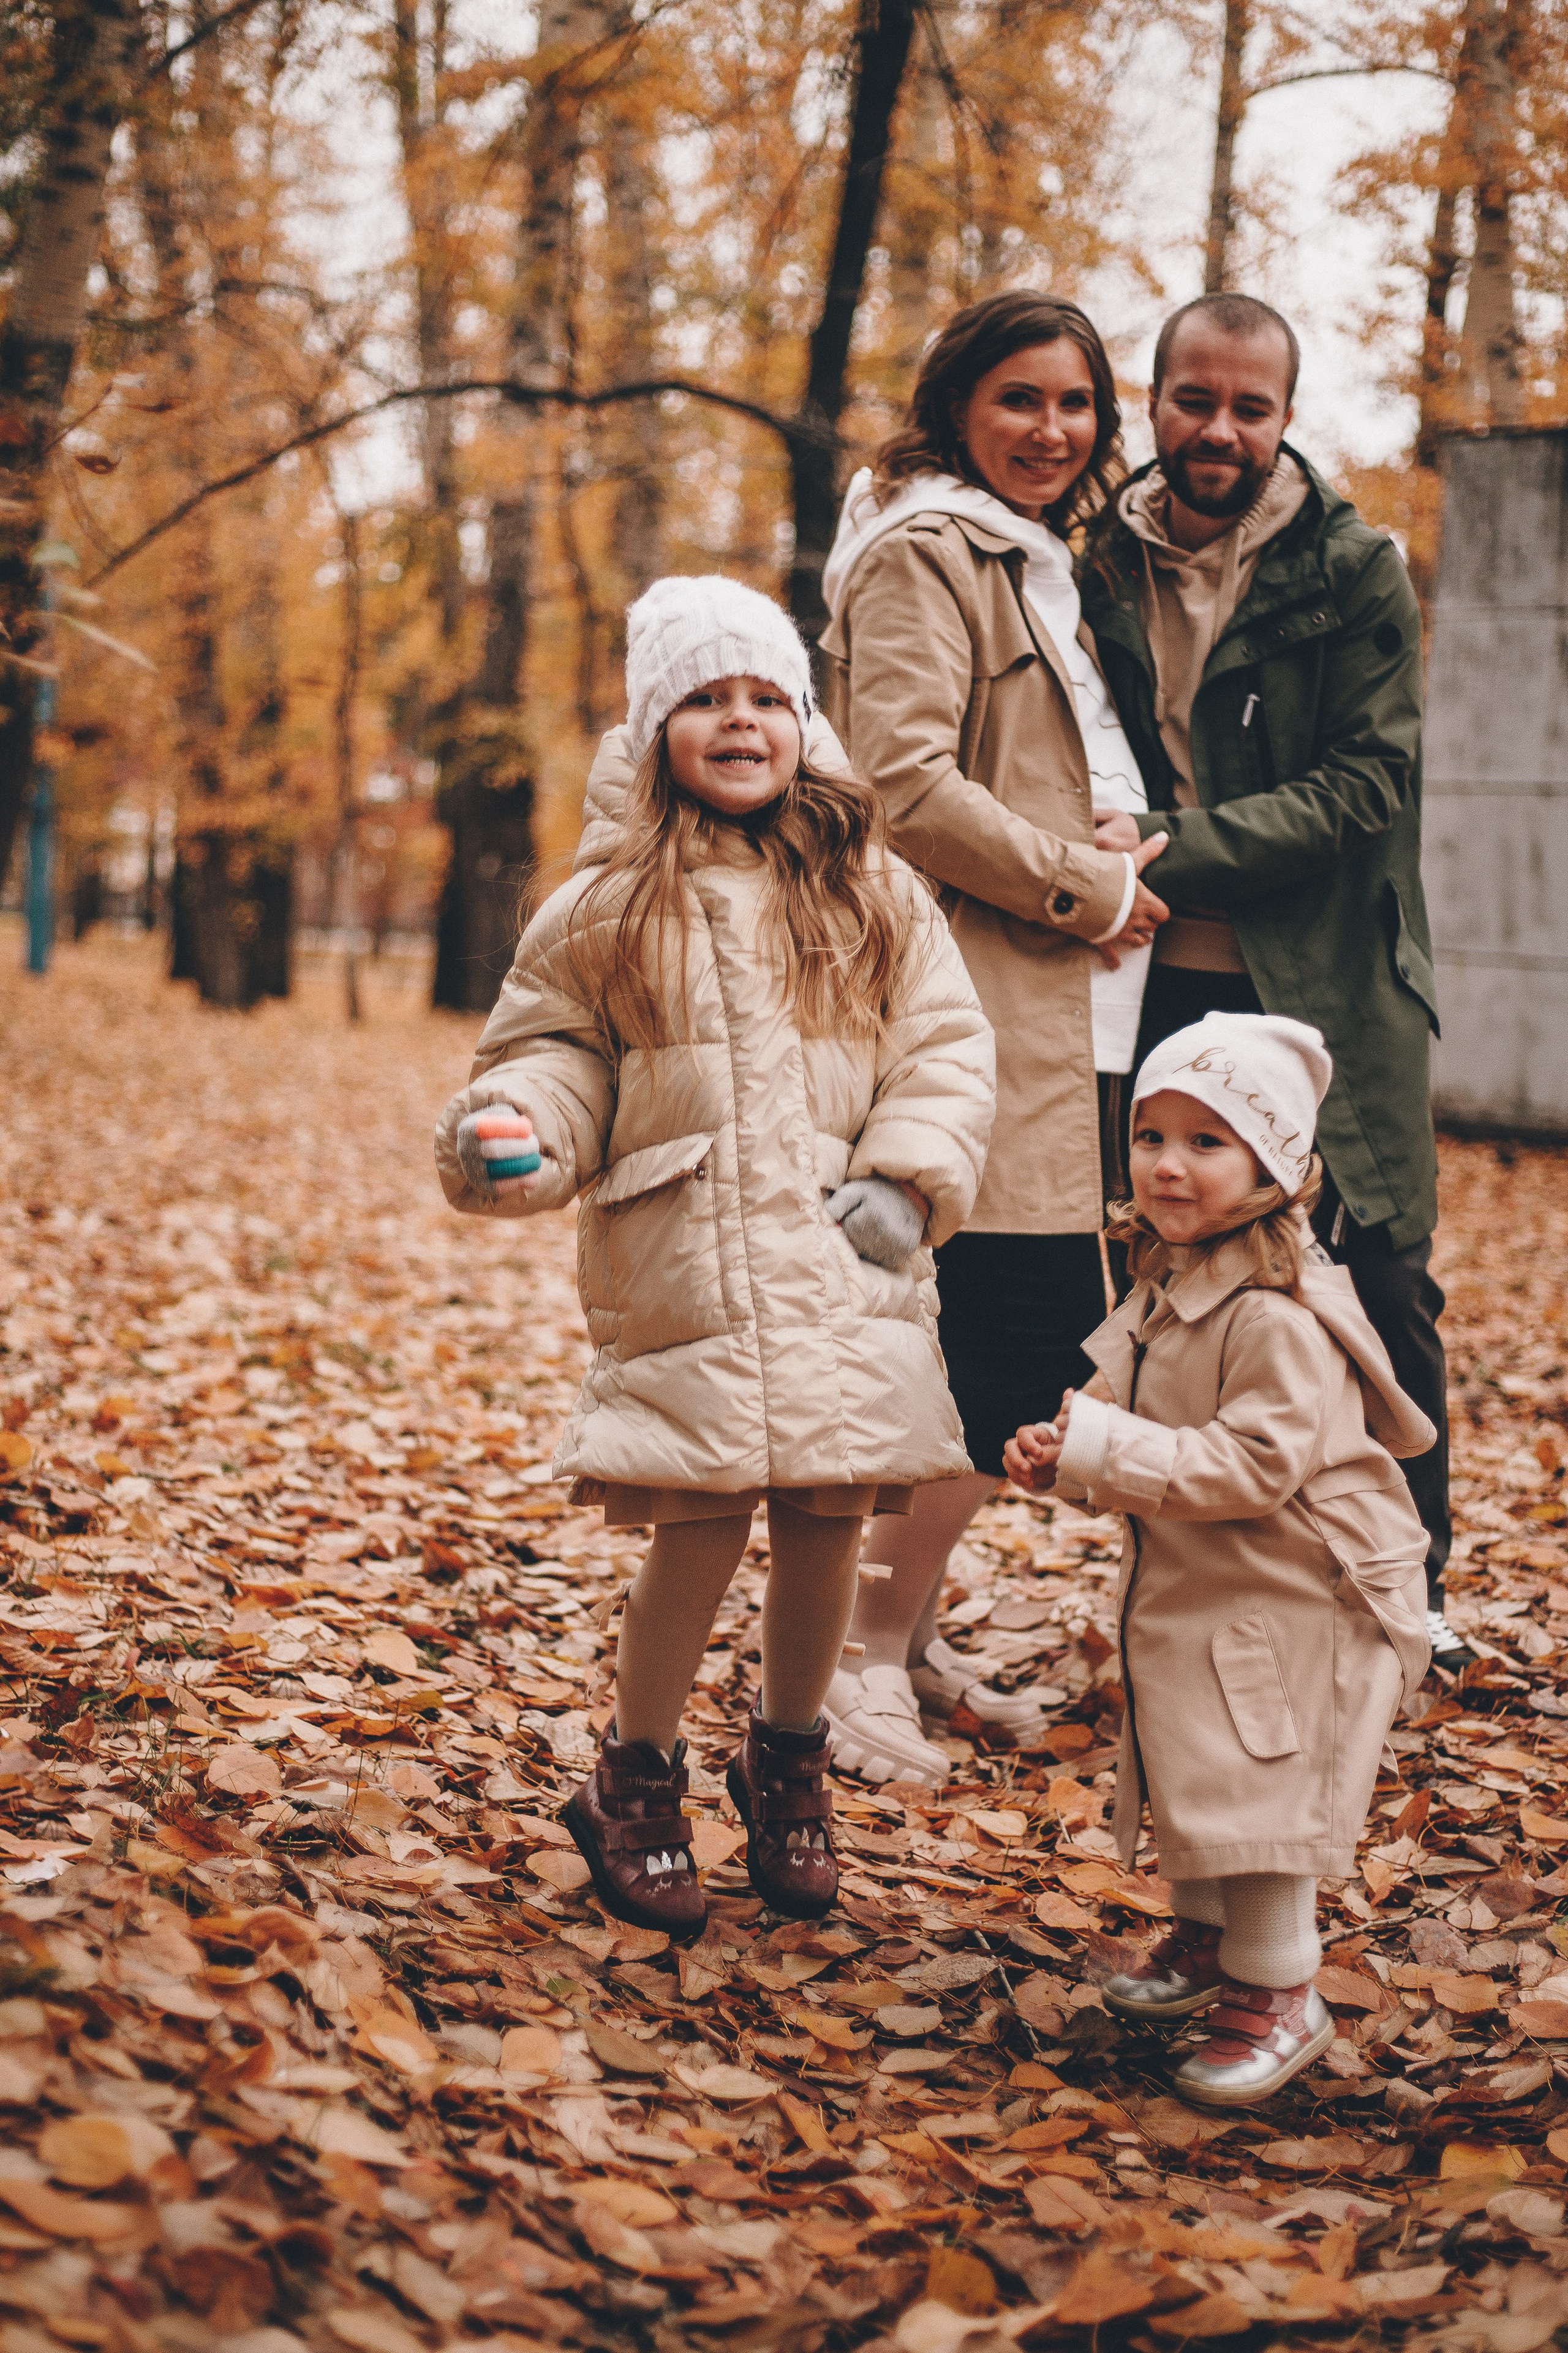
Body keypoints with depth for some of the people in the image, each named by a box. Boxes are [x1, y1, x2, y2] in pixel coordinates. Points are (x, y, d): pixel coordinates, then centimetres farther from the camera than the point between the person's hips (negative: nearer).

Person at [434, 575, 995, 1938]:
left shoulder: (874, 893, 7)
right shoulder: (608, 903, 4)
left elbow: (943, 1049, 8)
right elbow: (557, 1045, 9)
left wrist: (909, 1181, -4)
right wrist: (512, 1124, -10)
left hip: (844, 1266, 2)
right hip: (681, 1267, -2)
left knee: (826, 1524, 6)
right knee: (700, 1527, -6)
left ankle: (790, 1765, 30)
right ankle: (636, 1780, 17)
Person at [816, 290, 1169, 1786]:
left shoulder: (1030, 563, 23)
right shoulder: (926, 554, -8)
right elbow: (902, 781, -20)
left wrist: (1111, 879, 15)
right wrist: (1088, 887, -12)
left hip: (1062, 1016, 10)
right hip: (978, 1008, -10)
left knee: (1042, 1329, 10)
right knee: (1019, 1340, -12)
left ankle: (908, 1637, 21)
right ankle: (861, 1655, 0)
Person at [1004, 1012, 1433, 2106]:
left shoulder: (1280, 1317, -26)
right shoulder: (1163, 1291, 4)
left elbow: (1257, 1463, -30)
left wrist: (1109, 1453, -29)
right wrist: (1062, 1454, -3)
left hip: (1291, 1599, -9)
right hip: (1189, 1591, 9)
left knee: (1257, 1791, -2)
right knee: (1189, 1775, 21)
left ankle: (1277, 1992, 13)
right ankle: (1207, 1932, 40)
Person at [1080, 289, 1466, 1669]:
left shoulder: (1356, 573, -3)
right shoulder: (1103, 568, 6)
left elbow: (1366, 783, -12)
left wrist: (1175, 855, -21)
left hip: (1333, 996, -2)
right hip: (1165, 992, 2)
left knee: (1379, 1288, 2)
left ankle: (1411, 1584, 18)